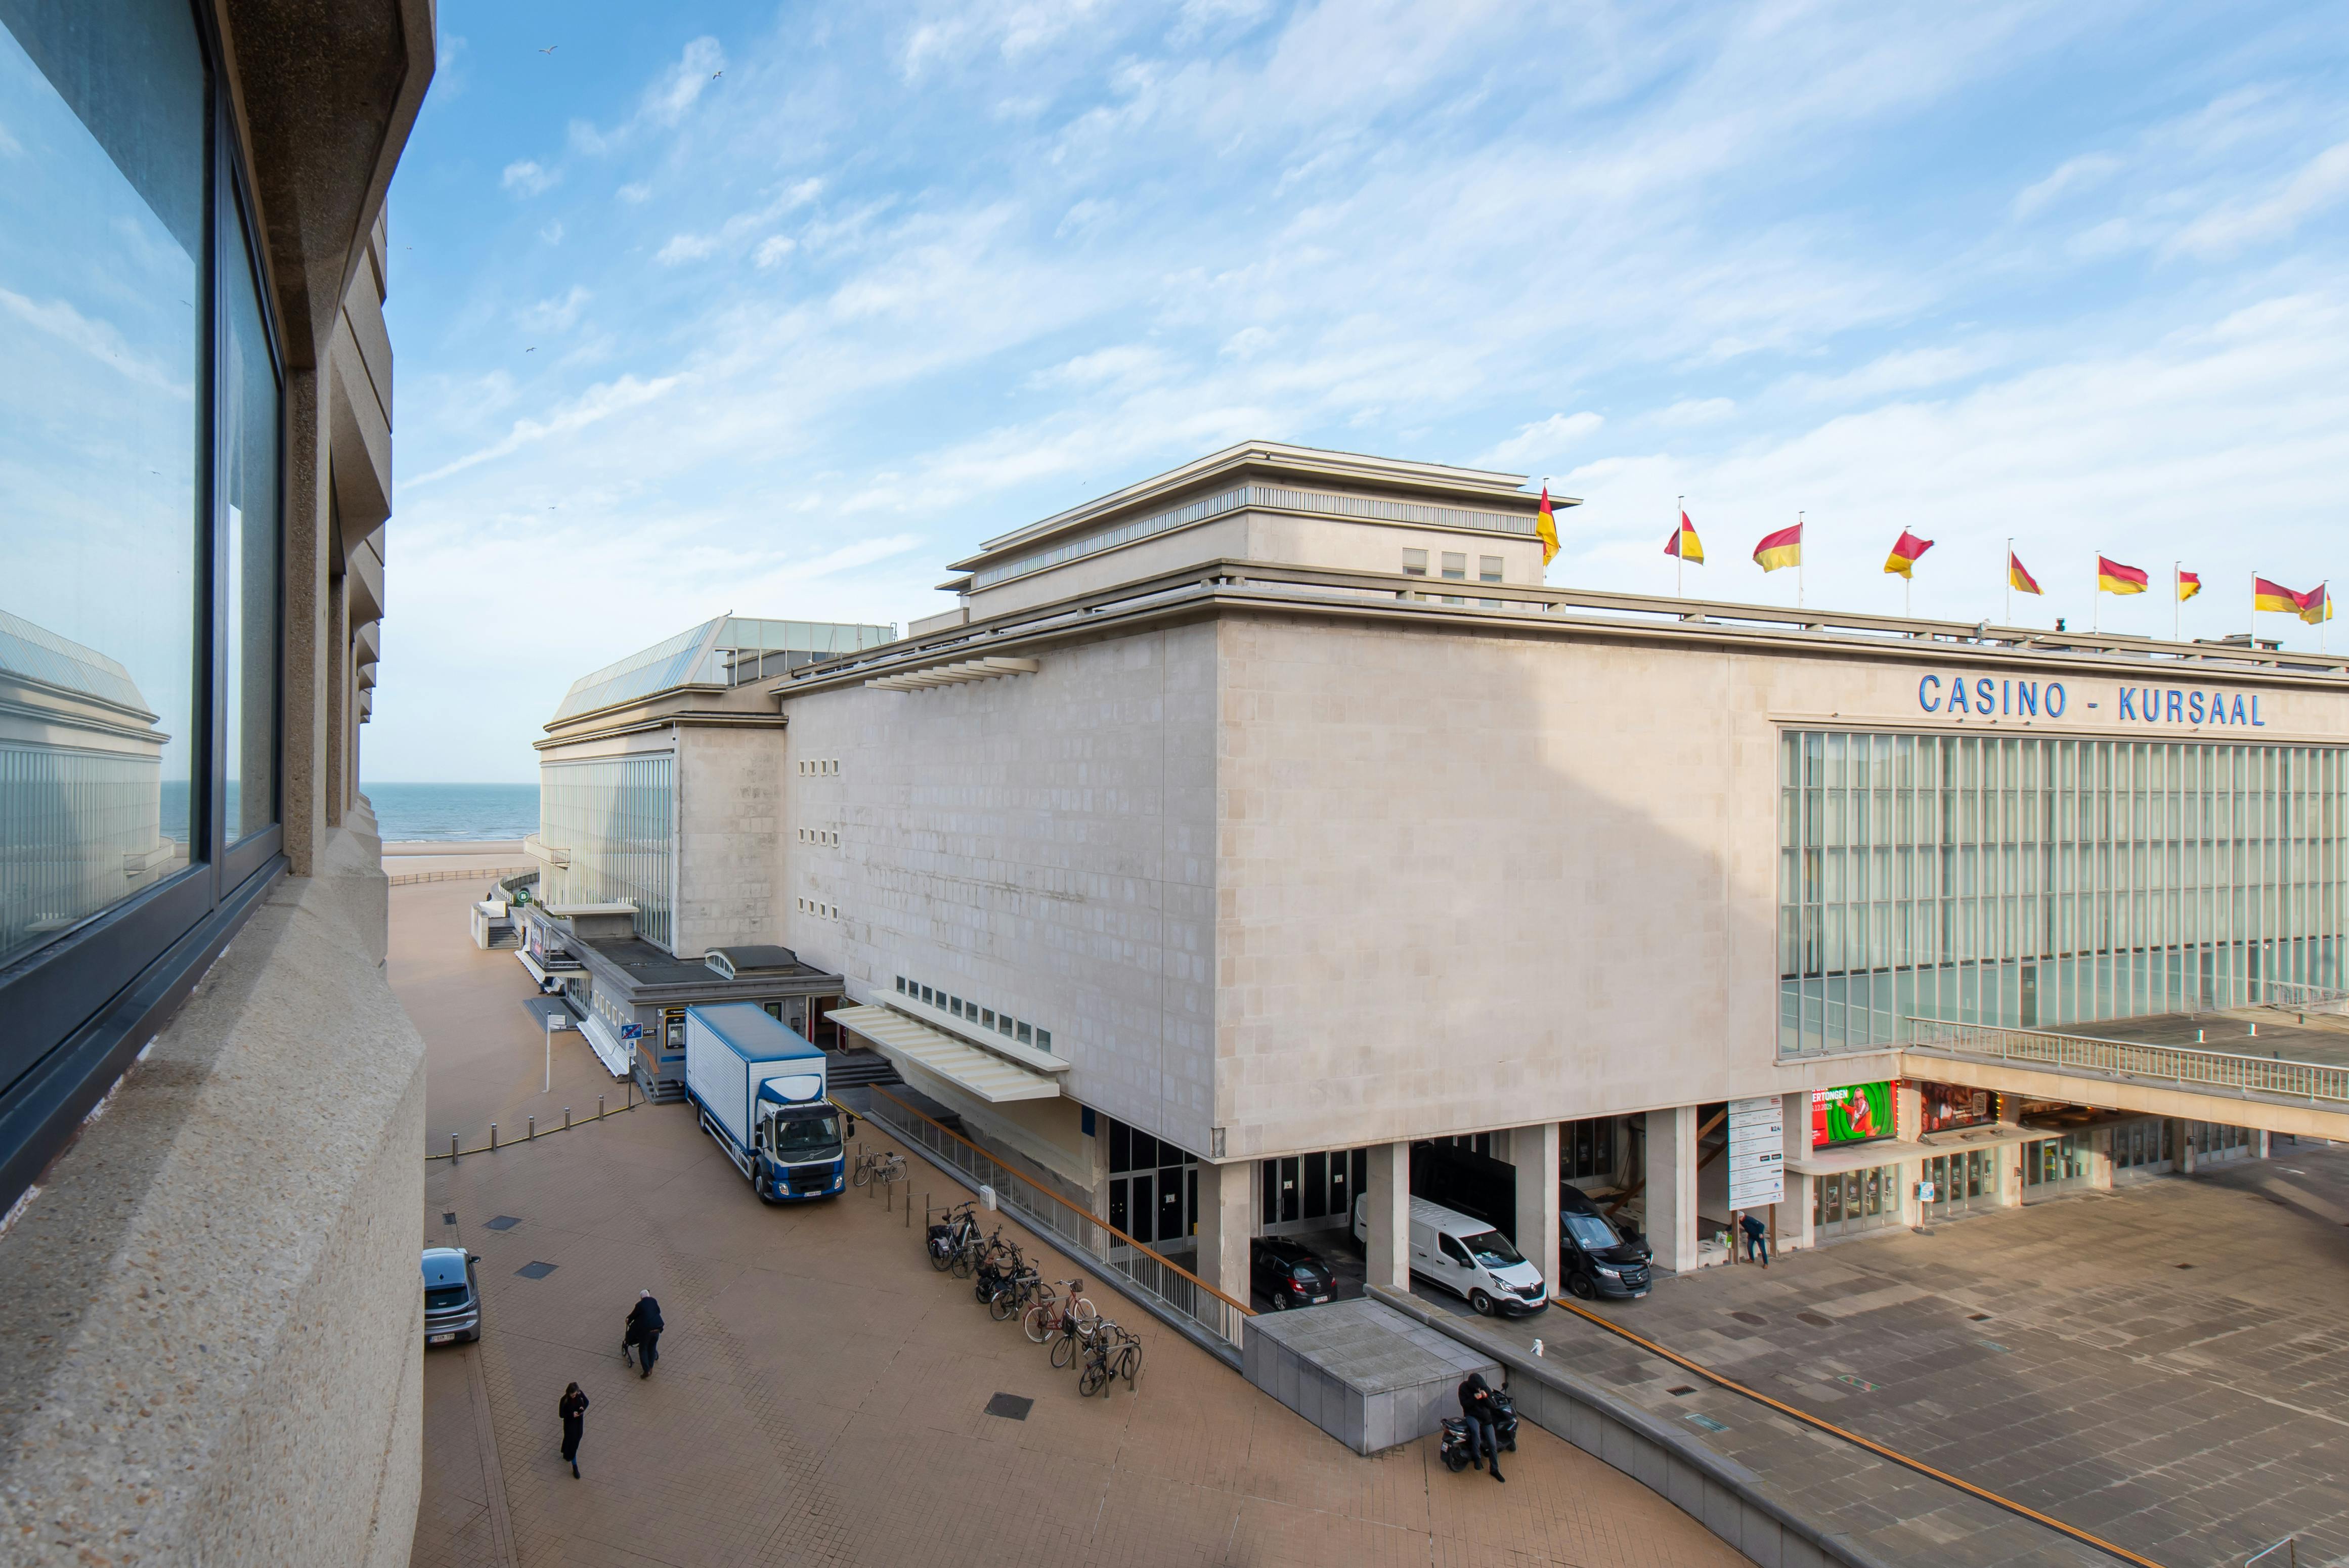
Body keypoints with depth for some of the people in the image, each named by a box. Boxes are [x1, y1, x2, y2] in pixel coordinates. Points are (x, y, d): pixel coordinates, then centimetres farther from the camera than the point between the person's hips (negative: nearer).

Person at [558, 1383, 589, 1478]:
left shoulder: (580, 1394, -15)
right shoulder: (564, 1400, -26)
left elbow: (586, 1402, 1)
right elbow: (561, 1414, -17)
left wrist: (583, 1408, -19)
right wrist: (572, 1414, -29)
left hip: (579, 1421, 4)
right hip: (570, 1423, -4)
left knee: (577, 1439, 24)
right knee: (572, 1444, -1)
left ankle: (566, 1454, 55)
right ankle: (575, 1467, 8)